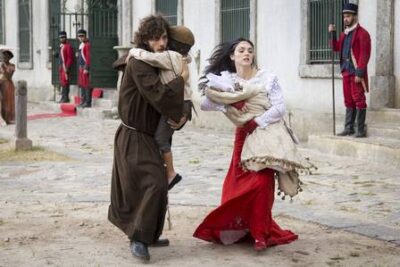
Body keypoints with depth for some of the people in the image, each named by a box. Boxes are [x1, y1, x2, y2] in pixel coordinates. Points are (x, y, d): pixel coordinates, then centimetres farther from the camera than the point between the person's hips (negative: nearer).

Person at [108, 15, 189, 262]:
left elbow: (180, 99, 11)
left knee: (155, 185, 17)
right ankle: (139, 238, -8)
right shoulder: (138, 63, -18)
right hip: (134, 137, -9)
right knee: (154, 184, -16)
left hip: (148, 137, 9)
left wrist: (180, 116, -10)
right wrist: (183, 78, -16)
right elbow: (159, 95, -30)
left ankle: (147, 235, 31)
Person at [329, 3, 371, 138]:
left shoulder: (362, 33, -10)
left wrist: (359, 73, -20)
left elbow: (365, 55, -15)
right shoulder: (345, 34, 15)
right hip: (346, 72, 8)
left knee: (359, 100, -5)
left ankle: (361, 130, -1)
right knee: (348, 101, 11)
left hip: (356, 73, -8)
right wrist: (332, 34, 6)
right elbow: (336, 47, 20)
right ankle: (349, 128, 16)